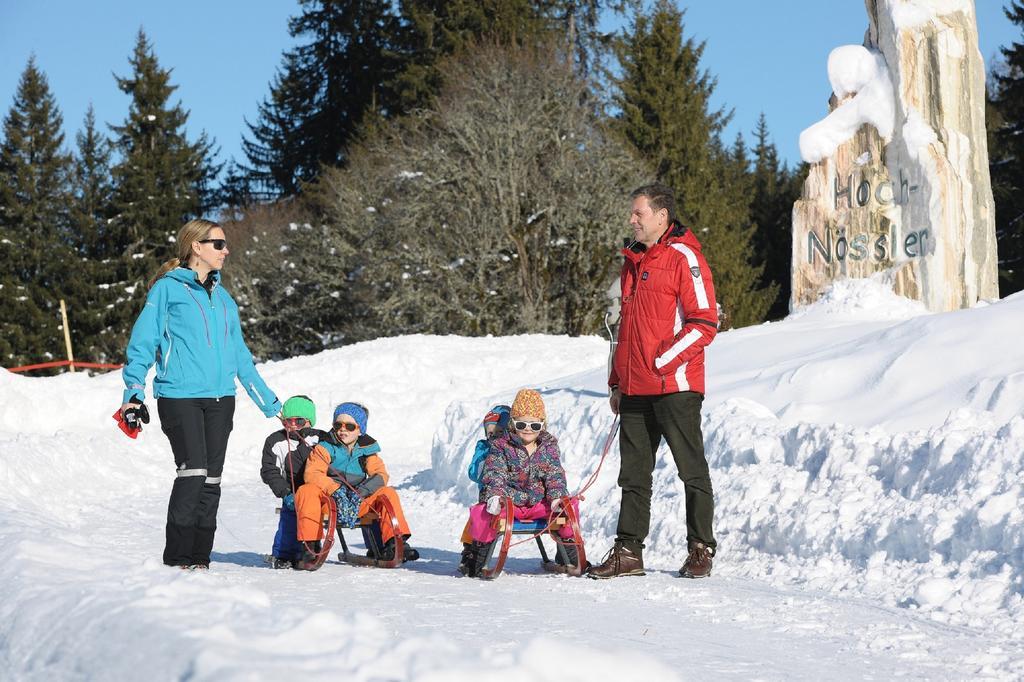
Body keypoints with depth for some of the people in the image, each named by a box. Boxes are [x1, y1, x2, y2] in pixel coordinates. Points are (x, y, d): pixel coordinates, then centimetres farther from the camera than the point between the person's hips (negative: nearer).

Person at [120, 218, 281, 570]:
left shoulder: (223, 298, 19)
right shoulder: (168, 289, 1)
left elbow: (240, 356, 24)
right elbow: (143, 341, -3)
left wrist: (270, 404, 23)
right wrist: (133, 393, -14)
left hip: (220, 397, 6)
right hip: (179, 396, -6)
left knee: (211, 479, 3)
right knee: (192, 472, -17)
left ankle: (200, 558, 9)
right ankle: (177, 559, -9)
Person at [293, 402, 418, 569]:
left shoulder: (367, 450, 10)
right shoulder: (325, 448, 0)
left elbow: (380, 475, -2)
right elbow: (311, 474, -14)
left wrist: (361, 492, -22)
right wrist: (335, 490, -30)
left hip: (358, 504, 3)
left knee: (388, 493, -15)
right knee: (306, 491, -32)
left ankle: (394, 543, -18)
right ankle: (310, 548, -33)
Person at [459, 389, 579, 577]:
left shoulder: (548, 446, 8)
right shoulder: (501, 446, -2)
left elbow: (555, 476, 3)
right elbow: (493, 475, -13)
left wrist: (557, 497, -16)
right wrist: (494, 496, -33)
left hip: (539, 502, 3)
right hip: (507, 500, -3)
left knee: (571, 505, -16)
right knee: (482, 512, -33)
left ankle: (569, 550, 4)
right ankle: (476, 550, -8)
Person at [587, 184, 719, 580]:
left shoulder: (684, 259, -7)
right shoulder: (633, 263, 18)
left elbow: (704, 324, -12)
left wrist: (662, 362, -16)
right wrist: (617, 381, 19)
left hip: (675, 387, -8)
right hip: (635, 389, 8)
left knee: (692, 471, 1)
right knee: (634, 474, 8)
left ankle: (700, 549, 8)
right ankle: (628, 552, 12)